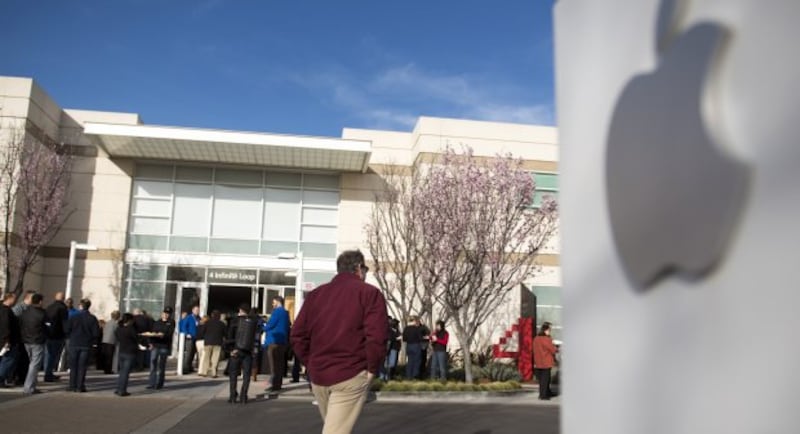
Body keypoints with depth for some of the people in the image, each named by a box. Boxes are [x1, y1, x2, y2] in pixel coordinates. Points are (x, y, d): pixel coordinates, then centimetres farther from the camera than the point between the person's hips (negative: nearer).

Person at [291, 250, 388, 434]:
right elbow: (376, 336, -15)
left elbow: (298, 335, 8)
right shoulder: (369, 293, -3)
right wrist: (372, 369, -4)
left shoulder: (316, 294, 13)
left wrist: (311, 364, 13)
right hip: (351, 375, -6)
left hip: (318, 375, 6)